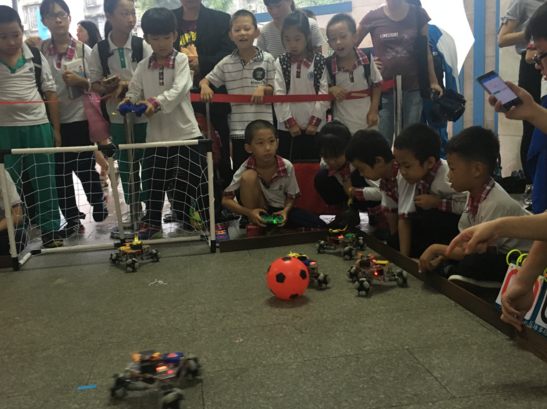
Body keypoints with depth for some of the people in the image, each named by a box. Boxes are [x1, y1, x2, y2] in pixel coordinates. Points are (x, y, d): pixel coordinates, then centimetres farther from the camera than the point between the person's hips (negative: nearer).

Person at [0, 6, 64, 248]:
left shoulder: (36, 57, 3)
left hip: (38, 126, 1)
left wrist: (55, 128, 4)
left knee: (45, 182, 5)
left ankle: (50, 230, 15)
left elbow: (50, 92, 6)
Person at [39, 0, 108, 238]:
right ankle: (72, 221, 18)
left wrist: (80, 82, -15)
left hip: (80, 119, -2)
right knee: (59, 173, 5)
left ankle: (99, 206, 31)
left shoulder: (84, 50, 0)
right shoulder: (39, 51, 3)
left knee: (85, 168, 4)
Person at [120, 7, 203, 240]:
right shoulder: (143, 66, 8)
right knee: (155, 181, 10)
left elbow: (179, 90, -18)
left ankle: (188, 222, 15)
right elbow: (135, 90, 7)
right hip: (156, 133, 4)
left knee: (188, 180, 1)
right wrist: (130, 100, -18)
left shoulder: (181, 60, -3)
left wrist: (157, 103, -33)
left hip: (185, 131, -3)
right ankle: (152, 224, 22)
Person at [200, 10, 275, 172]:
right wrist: (204, 86, -12)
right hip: (238, 130, 2)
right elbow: (206, 80, 11)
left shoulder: (267, 60, -1)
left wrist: (263, 88, -18)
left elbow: (275, 90, 2)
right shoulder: (226, 63, 4)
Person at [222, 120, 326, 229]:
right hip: (257, 211, -1)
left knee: (319, 226, -21)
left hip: (280, 210, 1)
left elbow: (291, 197, -2)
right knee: (249, 176, -29)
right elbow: (226, 200, -14)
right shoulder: (245, 170, -18)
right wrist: (249, 212, -31)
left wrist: (285, 211, -25)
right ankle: (254, 226, -14)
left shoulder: (287, 167, -15)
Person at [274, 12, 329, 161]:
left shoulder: (320, 62, -1)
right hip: (287, 127, 1)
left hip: (315, 126, 0)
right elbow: (278, 95, -4)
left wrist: (314, 122, -8)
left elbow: (324, 93, -3)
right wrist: (290, 122, -8)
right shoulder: (280, 63, 0)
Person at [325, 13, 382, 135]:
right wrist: (332, 90, -21)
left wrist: (373, 111, -5)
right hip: (341, 125, -1)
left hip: (366, 122, 1)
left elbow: (376, 85, 1)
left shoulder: (367, 59, -9)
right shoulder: (328, 65, -11)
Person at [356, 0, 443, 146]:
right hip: (383, 88, -1)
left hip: (413, 88, 1)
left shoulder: (418, 14, 4)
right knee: (384, 139, 4)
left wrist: (433, 81, 8)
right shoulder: (373, 17, -1)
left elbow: (426, 51, 9)